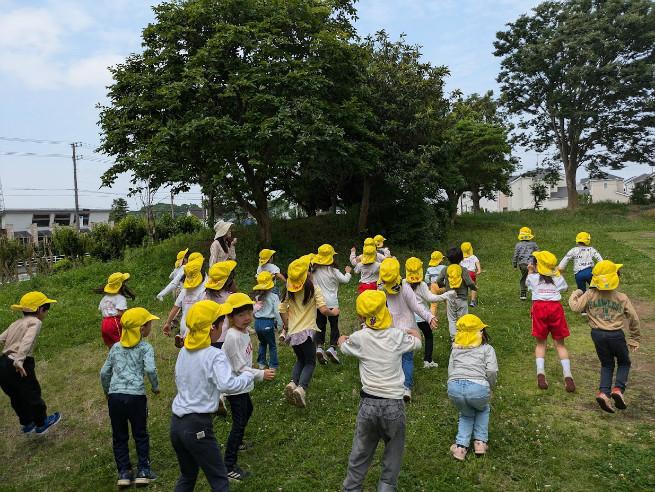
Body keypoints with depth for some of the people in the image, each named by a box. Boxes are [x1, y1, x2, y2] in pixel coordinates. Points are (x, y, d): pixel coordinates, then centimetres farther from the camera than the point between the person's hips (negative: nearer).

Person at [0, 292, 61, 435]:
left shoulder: (15, 323, 17)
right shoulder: (35, 322, -8)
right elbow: (27, 341, -24)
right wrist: (19, 360, -33)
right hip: (19, 367, -8)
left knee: (16, 397, 24)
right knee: (32, 394, 14)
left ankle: (27, 424, 44)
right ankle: (41, 424, 33)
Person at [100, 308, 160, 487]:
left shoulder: (116, 347, 13)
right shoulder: (145, 348, -2)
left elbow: (104, 373, 15)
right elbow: (150, 369, -17)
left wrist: (107, 392, 30)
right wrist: (155, 387, 0)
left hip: (115, 396, 3)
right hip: (136, 396, -3)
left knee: (119, 436, 17)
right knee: (141, 435, 15)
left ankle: (124, 472, 22)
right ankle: (143, 471, 19)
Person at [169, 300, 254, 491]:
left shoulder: (184, 351, 6)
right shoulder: (215, 356, -17)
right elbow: (227, 384, -31)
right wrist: (248, 375, -15)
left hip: (176, 423, 8)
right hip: (197, 427, -7)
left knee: (187, 477, 26)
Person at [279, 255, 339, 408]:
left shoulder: (289, 289, 3)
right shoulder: (314, 289, -8)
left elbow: (282, 310, 4)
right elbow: (323, 310, -14)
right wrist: (333, 312, 7)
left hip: (292, 332, 4)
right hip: (306, 332, -4)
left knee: (300, 360, 24)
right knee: (310, 362, 10)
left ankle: (292, 383, 0)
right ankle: (301, 388, -14)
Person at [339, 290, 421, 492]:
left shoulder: (359, 338, -8)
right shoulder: (397, 337, -8)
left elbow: (343, 347, 14)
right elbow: (417, 343, 15)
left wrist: (342, 339, 39)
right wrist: (413, 332, 38)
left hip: (368, 404, 1)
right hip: (394, 405, 0)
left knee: (360, 452, 17)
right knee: (393, 452, 20)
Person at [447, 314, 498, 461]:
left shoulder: (455, 349, 24)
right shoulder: (487, 348, 15)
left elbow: (450, 372, 16)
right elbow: (492, 371, 0)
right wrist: (489, 388, 14)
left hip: (454, 388, 2)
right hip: (478, 388, -2)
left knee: (466, 415, 31)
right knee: (483, 410, 34)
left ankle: (461, 446, 16)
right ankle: (480, 442, 25)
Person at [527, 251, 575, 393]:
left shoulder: (533, 277, 9)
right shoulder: (558, 278, 11)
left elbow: (527, 284, 32)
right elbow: (565, 288, 29)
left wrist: (530, 271, 44)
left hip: (539, 306, -1)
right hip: (555, 307, 1)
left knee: (541, 342, 9)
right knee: (559, 343, 10)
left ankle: (540, 372, -8)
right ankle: (567, 375, -1)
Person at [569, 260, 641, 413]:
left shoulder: (590, 295, -9)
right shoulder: (622, 298, -7)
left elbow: (576, 307, -7)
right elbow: (634, 319, 0)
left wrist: (575, 294, 13)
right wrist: (634, 339, 12)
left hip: (597, 335, 2)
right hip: (616, 335, -2)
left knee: (607, 365, 17)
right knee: (624, 363, 20)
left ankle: (603, 392, -3)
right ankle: (618, 389, -2)